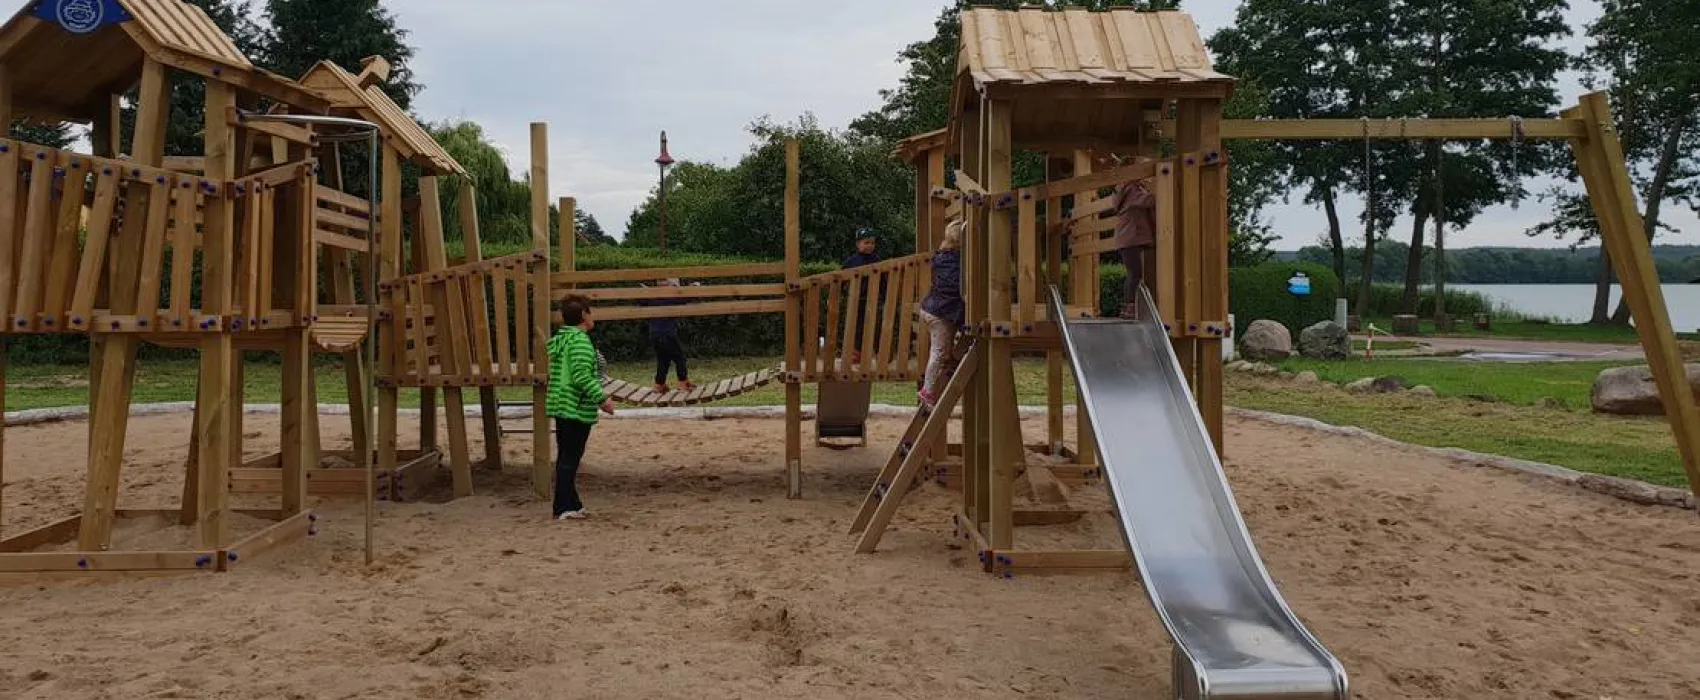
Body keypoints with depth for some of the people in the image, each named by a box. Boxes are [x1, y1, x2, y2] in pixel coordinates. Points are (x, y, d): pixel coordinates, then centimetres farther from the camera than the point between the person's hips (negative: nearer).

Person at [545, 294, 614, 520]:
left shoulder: (558, 340, 14)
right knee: (570, 458, -5)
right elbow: (582, 377, -24)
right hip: (578, 409, -10)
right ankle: (564, 507, -1)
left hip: (560, 407, 10)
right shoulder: (580, 340, -16)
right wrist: (602, 399, -19)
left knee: (565, 457, 14)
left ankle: (570, 503, 24)